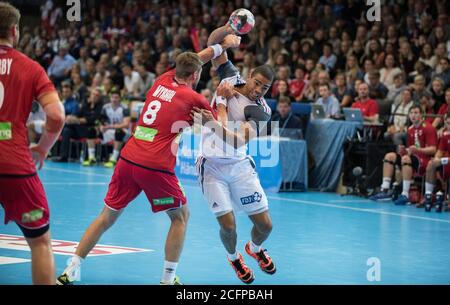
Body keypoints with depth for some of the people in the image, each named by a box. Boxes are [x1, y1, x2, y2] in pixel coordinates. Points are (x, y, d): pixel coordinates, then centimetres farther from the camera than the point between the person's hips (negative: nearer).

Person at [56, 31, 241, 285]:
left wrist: (223, 45, 39)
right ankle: (168, 279, 11)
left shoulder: (163, 80, 14)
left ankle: (70, 272, 9)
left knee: (107, 217, 13)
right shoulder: (193, 98, -2)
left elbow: (193, 61, 32)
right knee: (181, 216, 15)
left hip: (128, 159, 5)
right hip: (156, 167, -5)